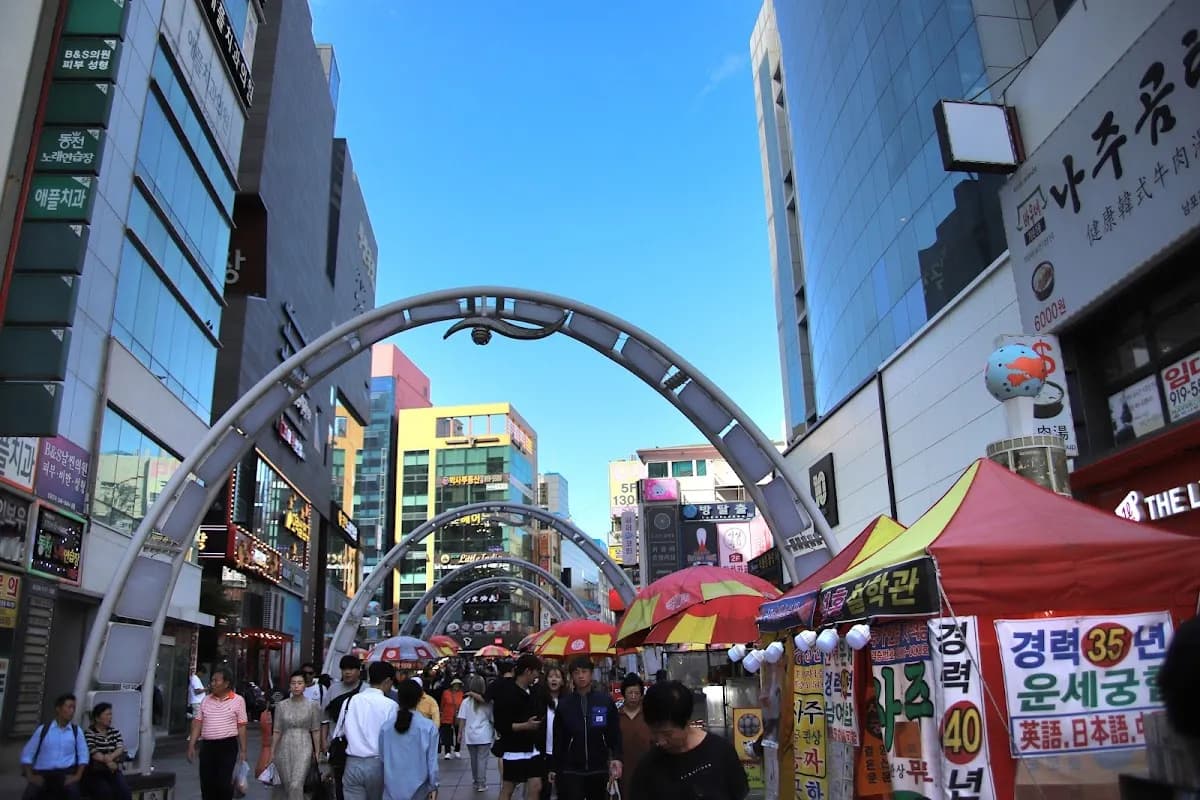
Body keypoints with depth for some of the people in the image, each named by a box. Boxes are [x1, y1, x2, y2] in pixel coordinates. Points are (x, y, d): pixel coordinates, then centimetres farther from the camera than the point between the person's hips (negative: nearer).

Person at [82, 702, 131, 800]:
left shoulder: (115, 732, 12)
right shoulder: (89, 733, -4)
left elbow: (120, 748, -1)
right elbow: (93, 753, -15)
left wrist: (111, 757, -22)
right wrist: (108, 762, -26)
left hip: (113, 771, 4)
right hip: (94, 773, -4)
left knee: (124, 791, -19)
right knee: (105, 791, -28)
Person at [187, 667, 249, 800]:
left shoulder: (238, 700, -2)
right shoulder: (206, 700, 9)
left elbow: (241, 727, -2)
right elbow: (197, 723, 10)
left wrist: (243, 750, -3)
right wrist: (191, 745, 3)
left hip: (228, 746, -4)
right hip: (207, 746, 4)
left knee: (224, 783, -6)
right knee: (206, 784, 6)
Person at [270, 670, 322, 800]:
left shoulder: (312, 706, -1)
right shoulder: (281, 705, 3)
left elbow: (316, 731, 1)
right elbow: (276, 731, 6)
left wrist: (317, 752, -1)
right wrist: (272, 752, 4)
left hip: (303, 747, -3)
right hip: (285, 748, 3)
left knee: (296, 786, -15)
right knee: (287, 786, 8)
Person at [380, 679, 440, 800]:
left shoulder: (385, 728, -5)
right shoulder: (429, 727, -12)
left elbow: (382, 758, 2)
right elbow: (432, 761, -7)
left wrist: (384, 784, 16)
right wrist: (433, 787, 5)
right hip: (418, 790, -2)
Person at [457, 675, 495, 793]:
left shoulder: (466, 701, -4)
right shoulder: (488, 701, -4)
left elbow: (462, 719, -4)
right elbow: (492, 719, 3)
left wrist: (460, 733, 6)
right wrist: (494, 732, 16)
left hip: (470, 735, 1)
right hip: (484, 735, -1)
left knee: (474, 759, 15)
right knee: (482, 759, 3)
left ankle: (475, 781, 26)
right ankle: (481, 784, 4)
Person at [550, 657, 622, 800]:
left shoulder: (606, 701, -2)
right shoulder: (564, 704, 0)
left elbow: (615, 734, 0)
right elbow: (558, 740, 4)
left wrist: (616, 758, -13)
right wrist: (555, 768, 5)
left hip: (599, 770, 1)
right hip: (571, 771, -1)